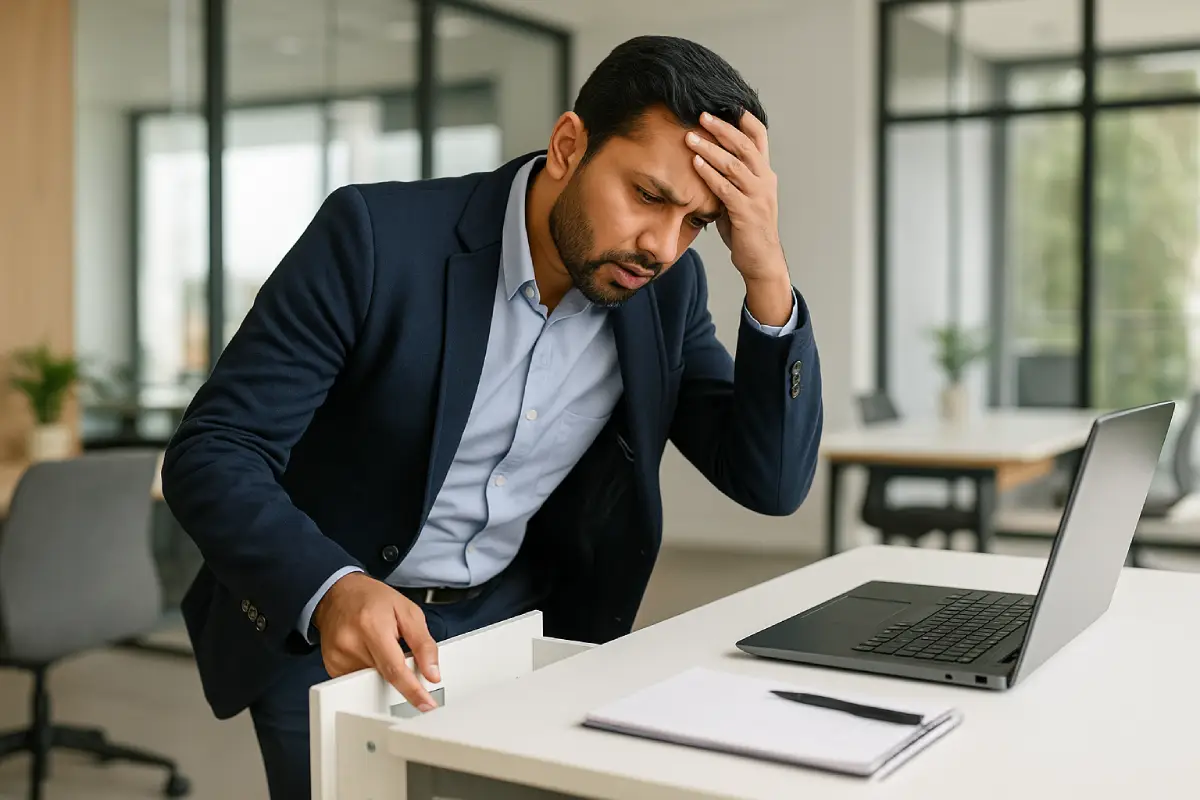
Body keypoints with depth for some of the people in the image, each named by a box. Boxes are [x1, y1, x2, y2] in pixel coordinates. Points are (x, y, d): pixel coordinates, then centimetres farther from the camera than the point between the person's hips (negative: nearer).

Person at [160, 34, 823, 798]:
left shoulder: (665, 290, -6)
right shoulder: (378, 236, -21)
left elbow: (773, 482, -9)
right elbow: (211, 452, -22)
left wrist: (767, 274, -22)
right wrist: (333, 591, -40)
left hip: (514, 615, 4)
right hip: (319, 623, -3)